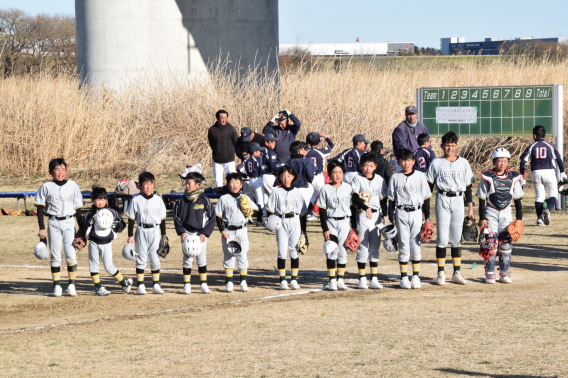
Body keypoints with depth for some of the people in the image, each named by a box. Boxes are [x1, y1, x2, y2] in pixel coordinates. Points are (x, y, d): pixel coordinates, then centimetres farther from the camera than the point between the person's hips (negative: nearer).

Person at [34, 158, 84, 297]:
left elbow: (78, 209, 9)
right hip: (53, 223, 0)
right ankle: (57, 285, 8)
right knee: (55, 255, 1)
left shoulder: (73, 186, 5)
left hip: (69, 223, 0)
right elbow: (40, 208, 2)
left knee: (71, 254, -9)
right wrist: (42, 228, -4)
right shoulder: (46, 187, 1)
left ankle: (71, 284, 1)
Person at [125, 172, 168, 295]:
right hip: (141, 231, -1)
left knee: (155, 258, 0)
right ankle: (140, 286, 4)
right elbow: (131, 219, 2)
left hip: (155, 231, 1)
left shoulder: (158, 200, 5)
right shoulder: (136, 200, 0)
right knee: (141, 258, 0)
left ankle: (156, 285, 8)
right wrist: (130, 236, -1)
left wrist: (163, 235, 9)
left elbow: (162, 219, 11)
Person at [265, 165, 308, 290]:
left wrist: (303, 229, 7)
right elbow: (270, 209, 3)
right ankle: (282, 280, 1)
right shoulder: (277, 192, 6)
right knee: (282, 252, -3)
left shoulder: (297, 192, 10)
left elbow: (303, 212, 11)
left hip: (295, 222, 1)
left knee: (294, 250, 2)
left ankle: (294, 280, 8)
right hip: (281, 222, -1)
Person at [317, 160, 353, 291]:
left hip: (345, 222, 2)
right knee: (331, 251, -9)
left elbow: (353, 206, 9)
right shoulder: (325, 190, -3)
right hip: (331, 222, -2)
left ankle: (341, 279, 14)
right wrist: (325, 229, -9)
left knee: (342, 251, 4)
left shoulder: (348, 188, 4)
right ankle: (332, 280, -2)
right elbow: (322, 211, -3)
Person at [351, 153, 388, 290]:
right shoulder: (357, 179, -2)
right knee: (362, 247, -2)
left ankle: (374, 279, 9)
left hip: (376, 215, 3)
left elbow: (383, 200, 12)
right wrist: (366, 208, -24)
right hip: (362, 215, -3)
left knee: (375, 247, 6)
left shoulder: (379, 180, 8)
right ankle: (362, 279, 2)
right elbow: (354, 198, -12)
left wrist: (385, 215, 2)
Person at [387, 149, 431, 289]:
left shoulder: (420, 176, 4)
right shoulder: (396, 178, 5)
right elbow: (391, 199, 8)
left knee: (415, 243, 1)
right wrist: (390, 218, 3)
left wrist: (427, 216, 3)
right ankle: (404, 277, 3)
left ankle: (416, 276, 8)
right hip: (401, 213, 0)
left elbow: (426, 197, 7)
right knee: (403, 244, 0)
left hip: (416, 213, 0)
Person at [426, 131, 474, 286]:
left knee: (456, 238, 3)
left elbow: (468, 187, 11)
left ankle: (456, 273, 7)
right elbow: (429, 186, 5)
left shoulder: (463, 163, 10)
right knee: (442, 238, -4)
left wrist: (470, 208, 7)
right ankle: (441, 273, 0)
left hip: (458, 200, 2)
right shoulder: (436, 163, 5)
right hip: (442, 199, -2)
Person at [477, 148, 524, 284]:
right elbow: (482, 199, -4)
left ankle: (504, 273, 8)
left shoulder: (514, 178, 0)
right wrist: (482, 218, -7)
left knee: (506, 243, -2)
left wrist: (519, 218, 4)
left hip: (506, 213, 2)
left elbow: (518, 199, 7)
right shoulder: (487, 177, -9)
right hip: (491, 212, -2)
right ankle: (489, 273, 1)